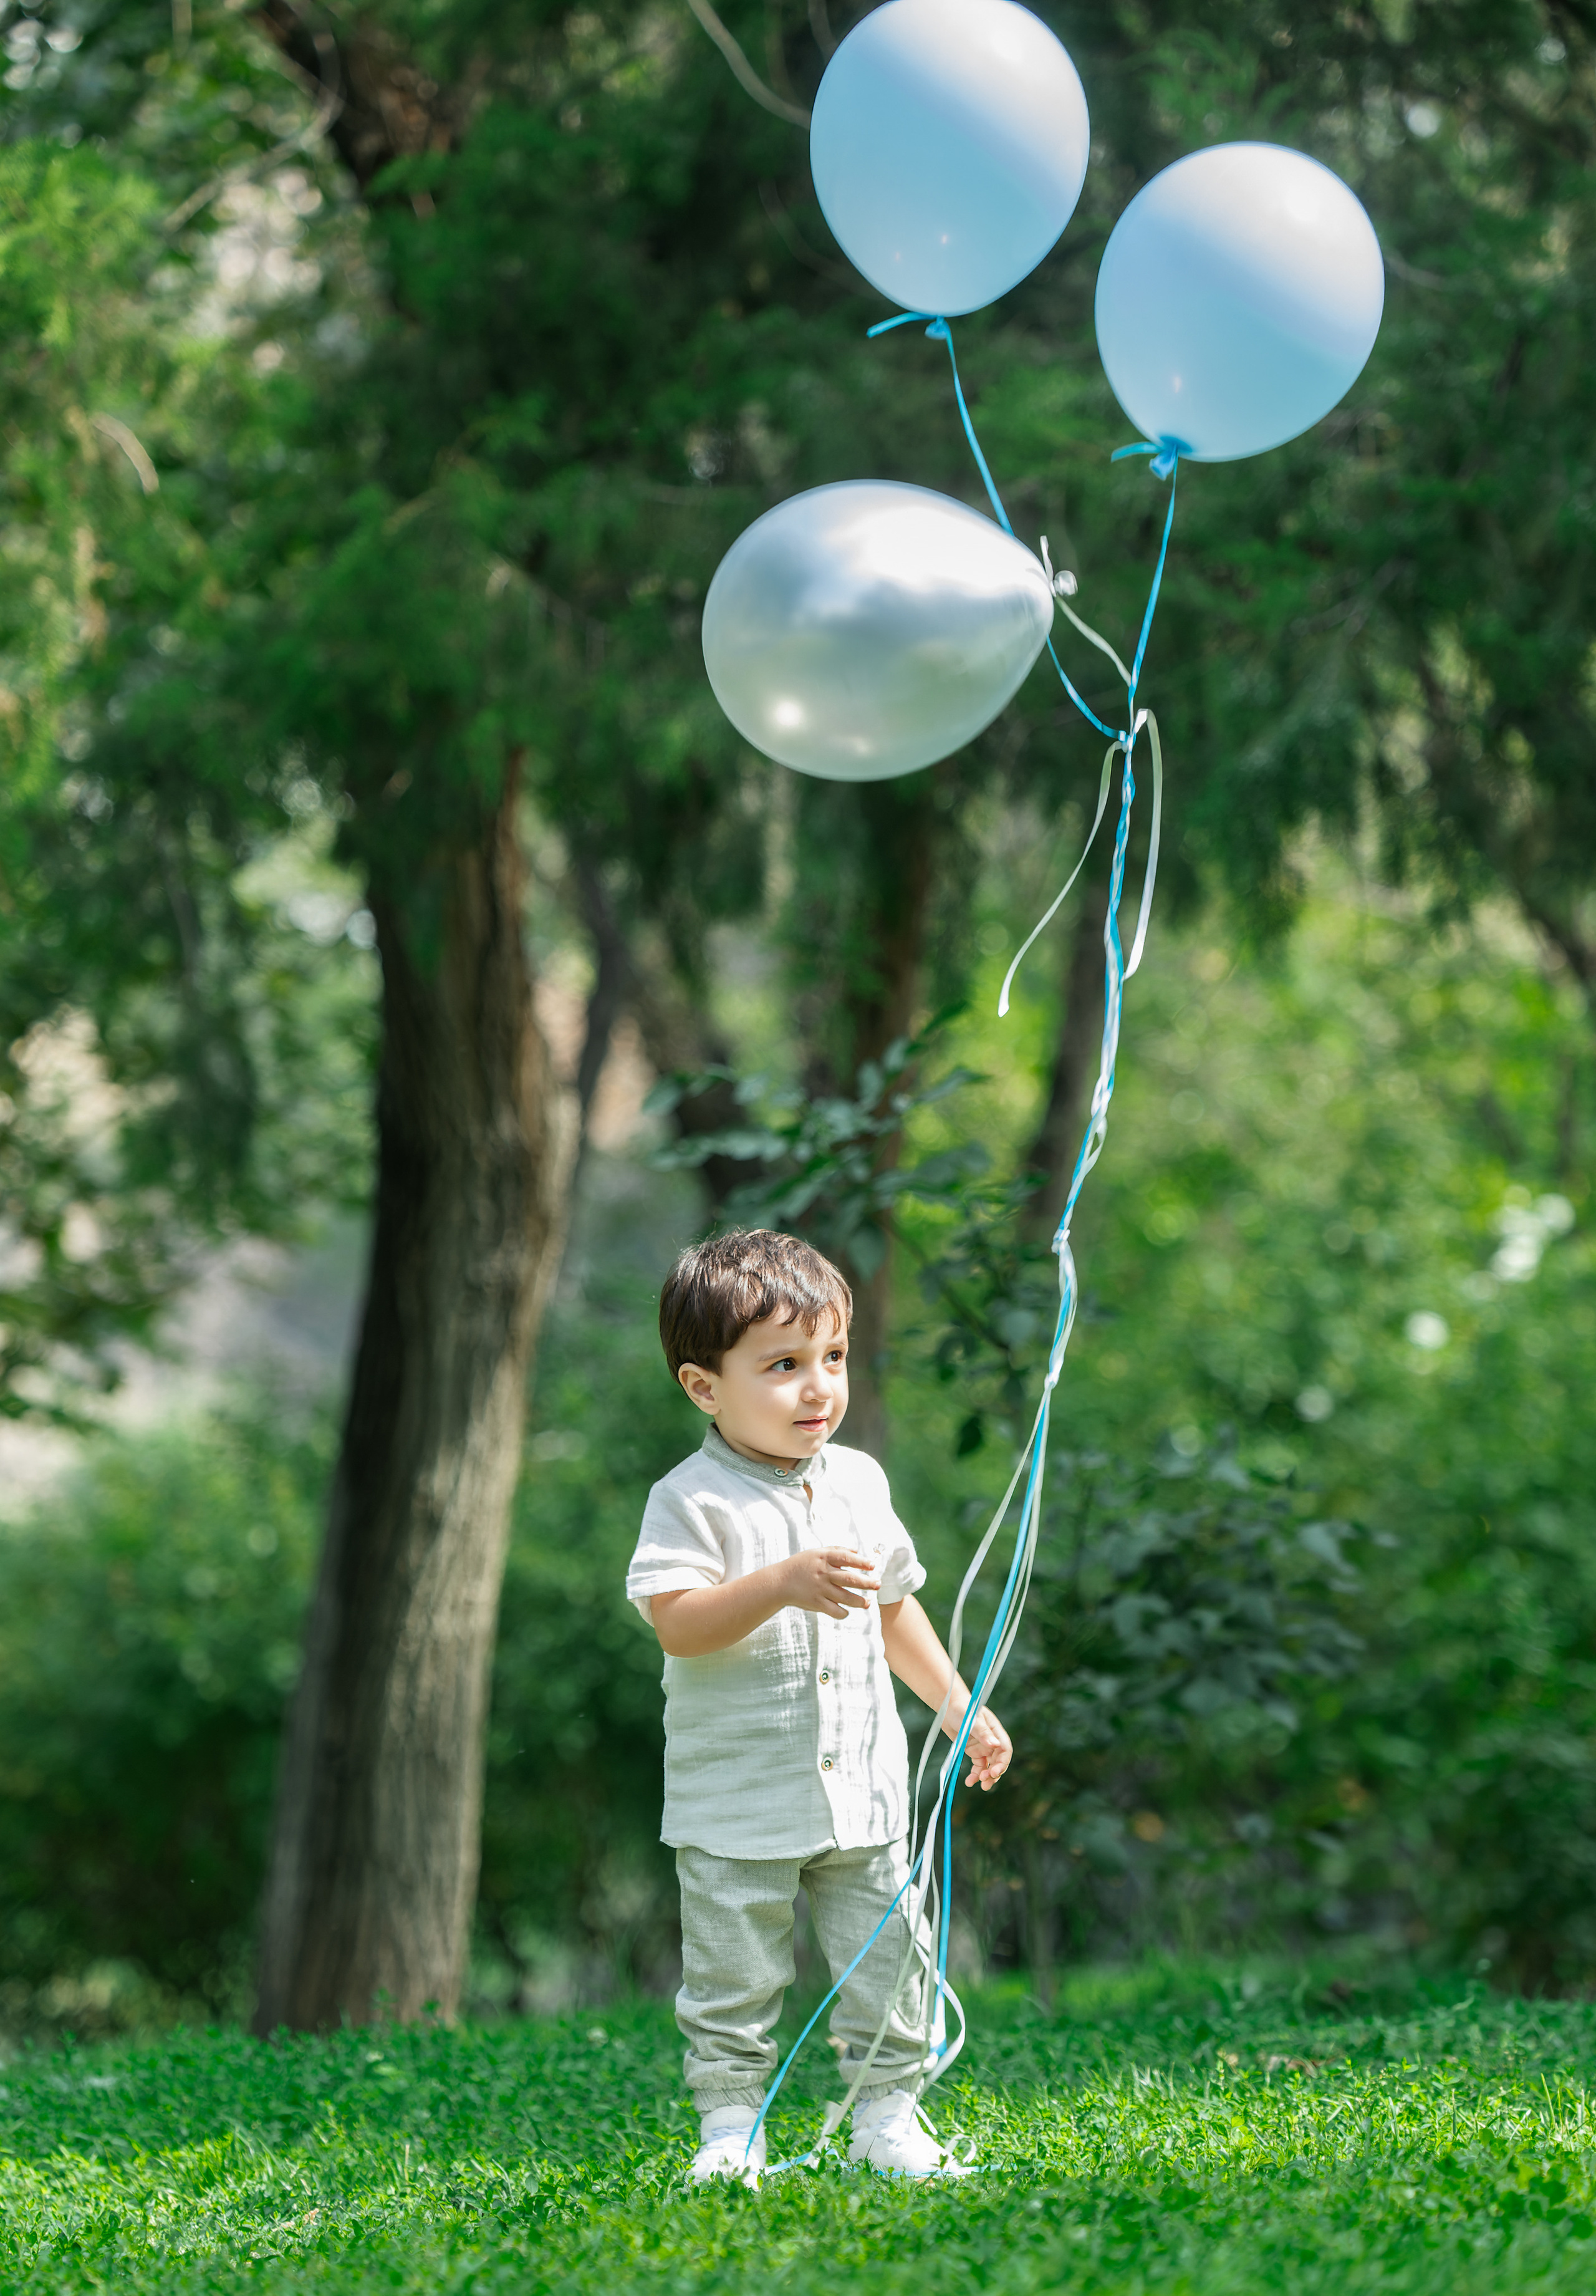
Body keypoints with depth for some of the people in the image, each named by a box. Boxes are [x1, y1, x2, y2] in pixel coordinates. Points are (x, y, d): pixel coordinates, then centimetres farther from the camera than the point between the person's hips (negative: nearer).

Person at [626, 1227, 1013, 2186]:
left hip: (862, 1790, 5)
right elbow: (677, 1624, -22)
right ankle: (733, 2127, 15)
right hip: (737, 1808, -5)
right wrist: (781, 1584, -34)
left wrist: (959, 1705, 24)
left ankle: (889, 2116, 20)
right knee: (734, 1980, 3)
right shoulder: (692, 1500, -11)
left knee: (889, 1963, 8)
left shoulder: (858, 1482, 8)